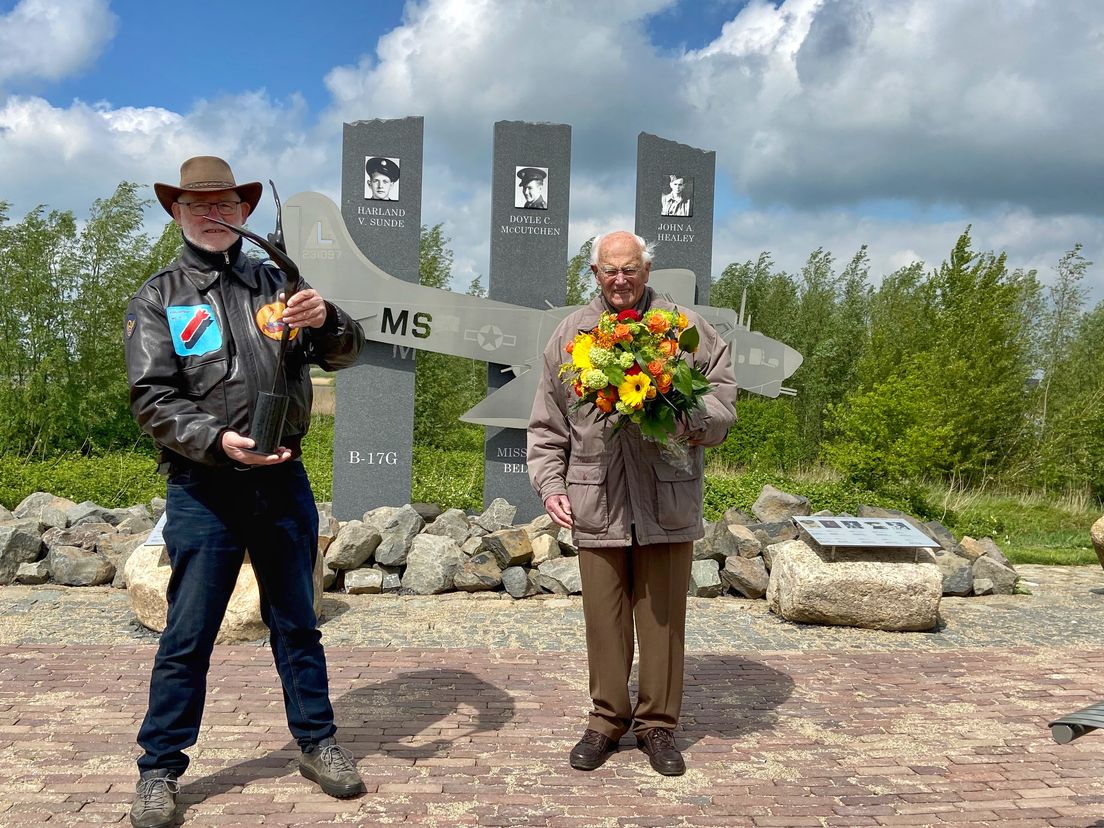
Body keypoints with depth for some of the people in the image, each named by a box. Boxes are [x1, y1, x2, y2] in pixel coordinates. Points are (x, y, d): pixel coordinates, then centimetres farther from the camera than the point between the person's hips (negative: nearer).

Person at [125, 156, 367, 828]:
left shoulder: (277, 284, 9)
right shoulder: (157, 299, 3)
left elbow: (345, 352, 3)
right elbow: (153, 398, -6)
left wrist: (325, 320, -20)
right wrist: (218, 440, -22)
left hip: (283, 480, 2)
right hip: (202, 488, -2)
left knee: (297, 623, 13)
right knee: (187, 637, 4)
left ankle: (318, 744, 27)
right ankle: (160, 771, 20)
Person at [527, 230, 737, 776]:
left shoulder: (683, 327, 4)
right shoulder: (570, 334, 9)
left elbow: (723, 392, 4)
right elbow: (547, 425, 11)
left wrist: (691, 421, -16)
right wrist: (550, 484, 1)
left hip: (667, 500, -1)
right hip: (597, 500, 1)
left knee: (663, 616, 7)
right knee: (604, 617, 8)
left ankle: (658, 723, 24)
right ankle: (607, 718, 26)